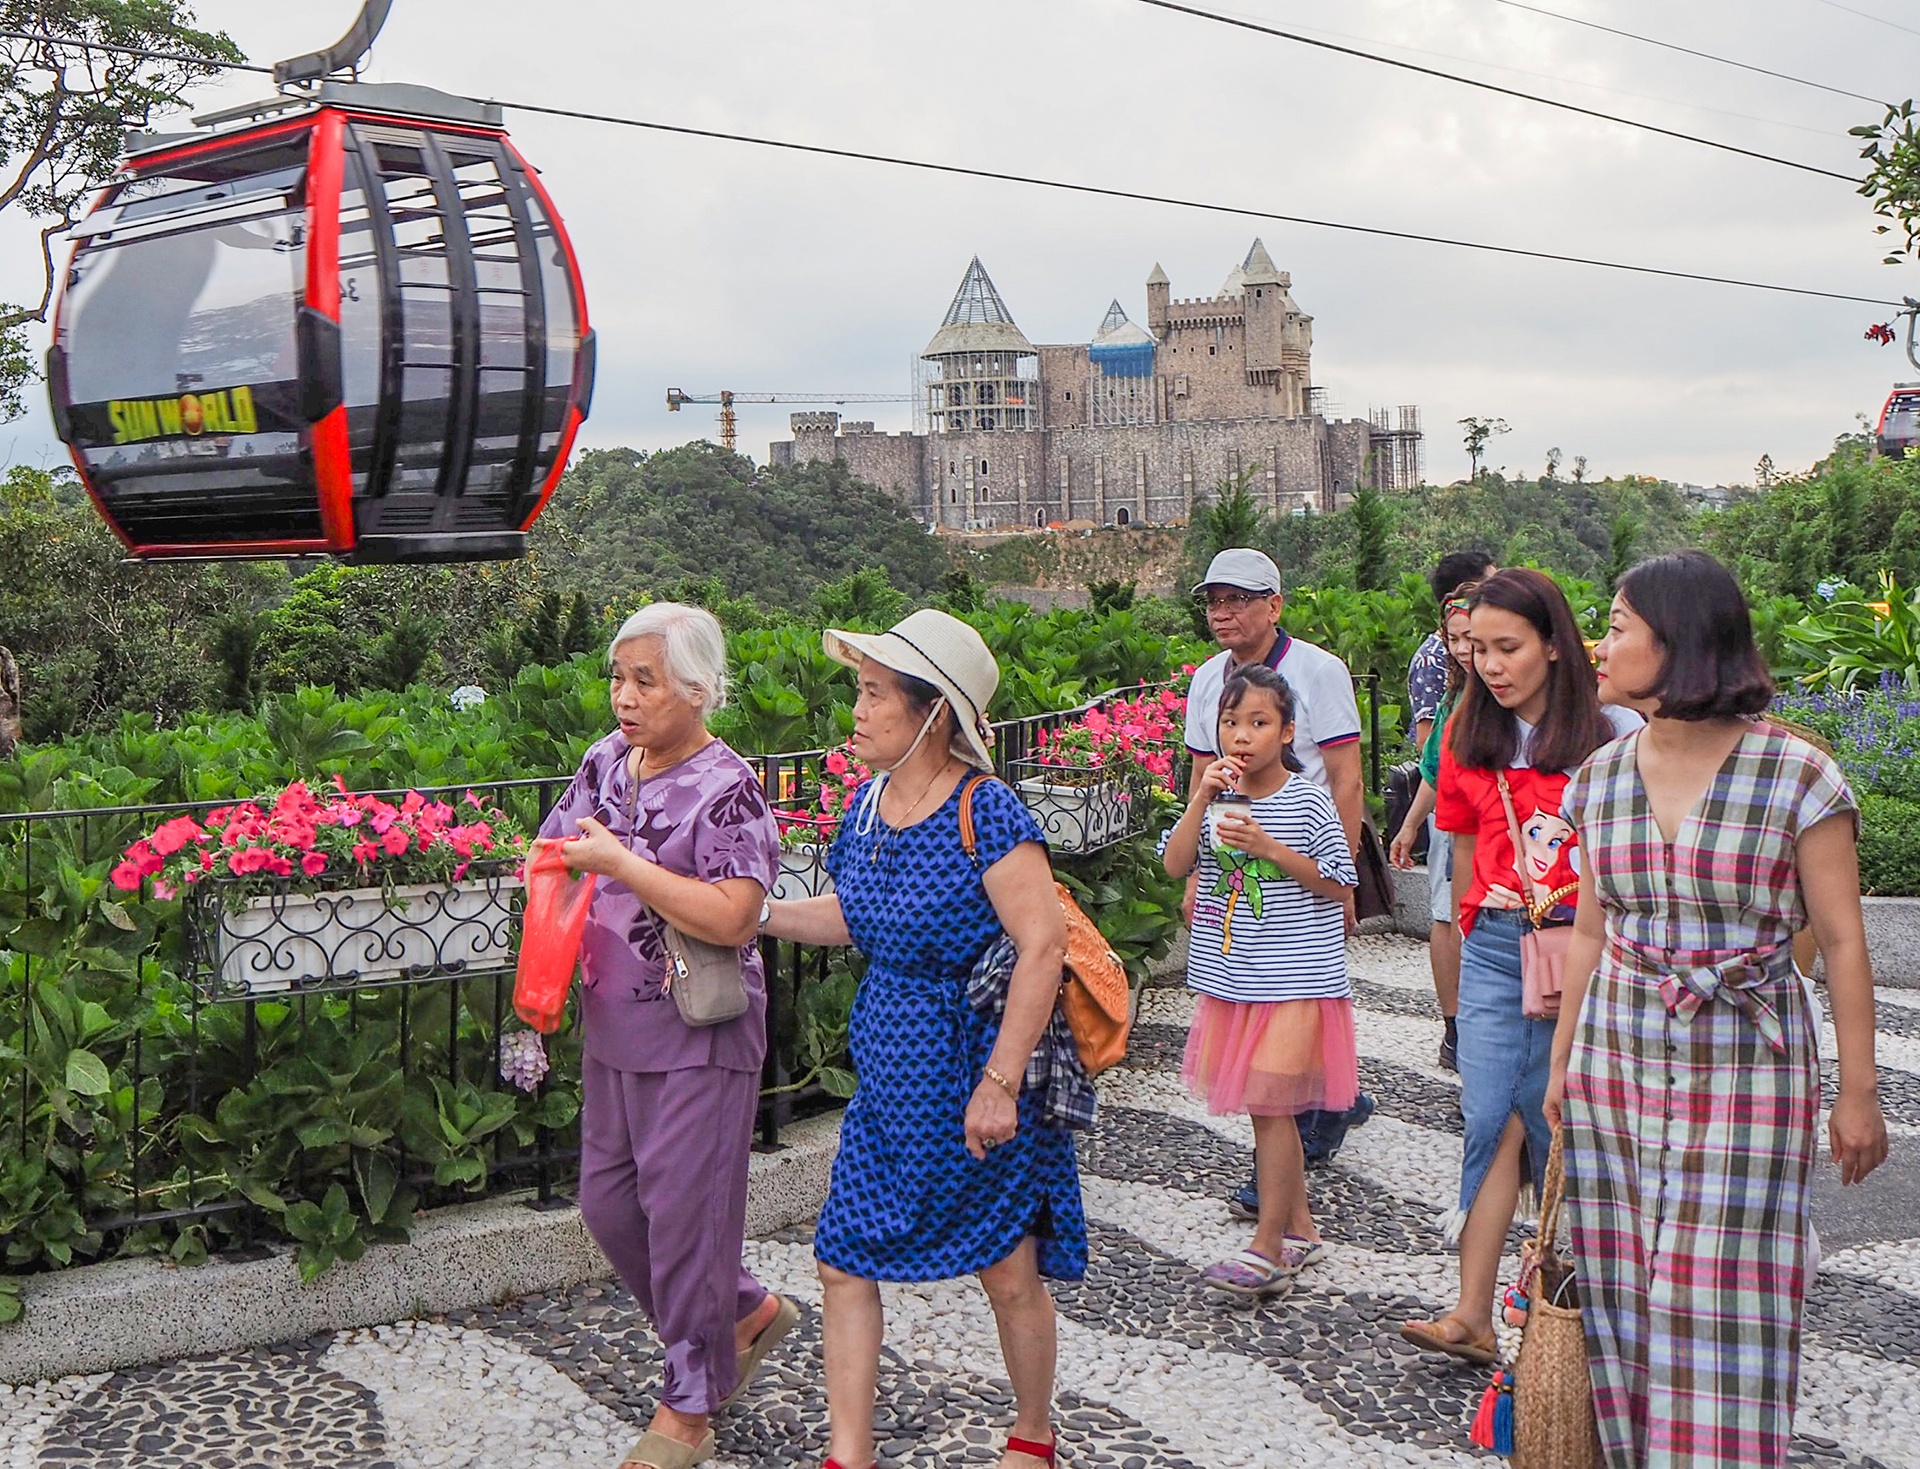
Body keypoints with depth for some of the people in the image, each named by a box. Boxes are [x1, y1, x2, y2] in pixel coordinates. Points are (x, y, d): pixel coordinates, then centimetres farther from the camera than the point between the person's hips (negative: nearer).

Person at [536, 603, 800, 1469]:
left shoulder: (726, 786, -16)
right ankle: (745, 1313, 36)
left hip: (698, 1035, -8)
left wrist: (617, 860, -25)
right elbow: (550, 855, 19)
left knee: (684, 1206, 1)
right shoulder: (606, 761, 5)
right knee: (607, 1199, 16)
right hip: (613, 1029, 8)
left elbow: (731, 916, -28)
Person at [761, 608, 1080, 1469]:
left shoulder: (983, 810, -21)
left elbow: (1042, 946, -24)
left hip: (976, 1075, -7)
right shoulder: (869, 802, 2)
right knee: (844, 1261, 6)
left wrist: (999, 1083, -26)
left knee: (1009, 1275, 10)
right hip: (890, 1076, 7)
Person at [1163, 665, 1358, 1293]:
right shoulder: (1219, 798, 6)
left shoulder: (1309, 802, -7)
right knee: (1265, 1107, 12)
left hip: (1297, 978, -5)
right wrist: (1201, 799, -15)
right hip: (1232, 977, 6)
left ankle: (1268, 1247, 0)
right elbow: (1176, 865, -4)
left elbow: (1340, 886, -7)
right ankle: (1300, 1230, 25)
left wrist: (1270, 848, -18)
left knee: (1270, 1104, -7)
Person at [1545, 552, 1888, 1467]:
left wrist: (1857, 1094, -6)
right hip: (1617, 1064, 5)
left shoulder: (1797, 777, -10)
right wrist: (1563, 1061, 12)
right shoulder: (1601, 779, 5)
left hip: (1746, 1074, -5)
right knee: (1621, 1299, 10)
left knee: (1720, 1311, -1)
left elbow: (1842, 944, -6)